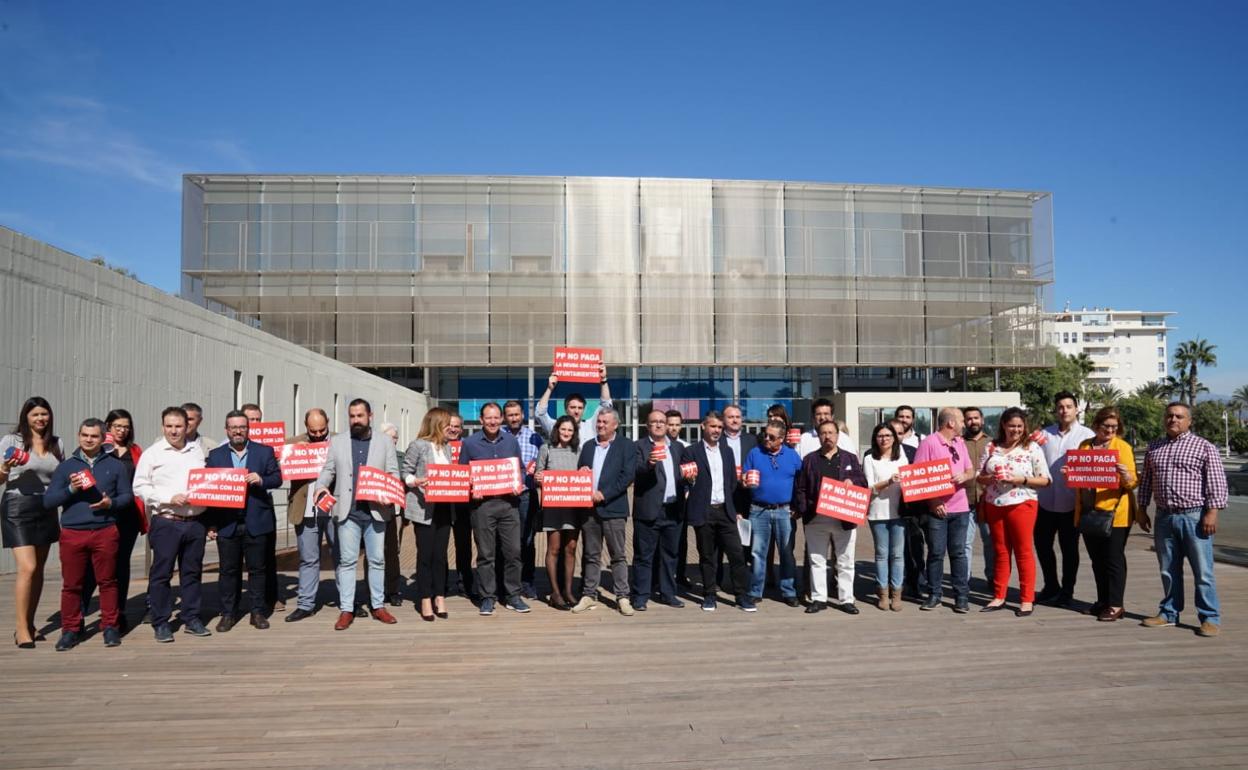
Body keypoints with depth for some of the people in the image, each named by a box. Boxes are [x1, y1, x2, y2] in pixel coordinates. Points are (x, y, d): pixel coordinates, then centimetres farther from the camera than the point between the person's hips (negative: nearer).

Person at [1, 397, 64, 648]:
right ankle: (22, 629, -4)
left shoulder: (56, 444, 9)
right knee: (27, 568, -12)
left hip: (47, 509, 5)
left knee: (38, 569, 10)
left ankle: (28, 624, 21)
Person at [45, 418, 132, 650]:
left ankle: (110, 627, 12)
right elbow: (48, 501, 5)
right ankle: (70, 630, 16)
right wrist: (70, 489, -11)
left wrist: (111, 503, -12)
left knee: (107, 581, 3)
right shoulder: (65, 466, 10)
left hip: (105, 531, -1)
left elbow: (127, 495, 8)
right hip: (72, 533, 1)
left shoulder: (115, 465, 9)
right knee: (71, 584, 5)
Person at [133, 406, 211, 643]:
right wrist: (170, 498, -14)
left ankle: (192, 619, 20)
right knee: (161, 574, 2)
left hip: (195, 522, 3)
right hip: (166, 523, -3)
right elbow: (140, 487, -4)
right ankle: (161, 623, 12)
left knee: (192, 572, 11)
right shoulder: (152, 454, 0)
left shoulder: (198, 450, 10)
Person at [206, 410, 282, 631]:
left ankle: (258, 612, 14)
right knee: (228, 570, 6)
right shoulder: (215, 455, 8)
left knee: (257, 569, 5)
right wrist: (211, 521, -7)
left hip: (256, 521, 0)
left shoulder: (265, 452, 7)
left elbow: (277, 478, 5)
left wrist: (261, 480, -18)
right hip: (227, 522, 1)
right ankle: (228, 613, 16)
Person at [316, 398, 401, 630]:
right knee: (347, 561, 2)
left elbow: (393, 474, 4)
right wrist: (320, 488, -11)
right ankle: (346, 610, 9)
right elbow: (328, 471, 8)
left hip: (375, 511, 0)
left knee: (377, 560, 7)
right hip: (348, 511, 0)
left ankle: (378, 606, 17)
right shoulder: (337, 441, 9)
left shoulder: (385, 442, 7)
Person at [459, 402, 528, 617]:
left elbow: (520, 469, 15)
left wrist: (519, 484, -4)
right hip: (482, 503, -2)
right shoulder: (470, 443, 2)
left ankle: (513, 595, 14)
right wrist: (471, 490, -10)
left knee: (513, 551, 2)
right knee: (485, 554, 4)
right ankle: (487, 597, 14)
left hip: (509, 502, 2)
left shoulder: (511, 441, 9)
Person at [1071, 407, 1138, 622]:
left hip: (1114, 513, -5)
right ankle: (1103, 601, 23)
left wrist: (1126, 475, -27)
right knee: (1097, 560, 12)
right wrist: (1069, 474, 0)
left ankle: (1115, 605, 7)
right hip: (1087, 512, 5)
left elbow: (1132, 483, -6)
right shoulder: (1085, 445, 11)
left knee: (1114, 559, -1)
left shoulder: (1123, 447, -2)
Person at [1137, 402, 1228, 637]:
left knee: (1202, 571, -1)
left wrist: (1212, 512, -14)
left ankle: (1210, 618, 8)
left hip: (1194, 516, -5)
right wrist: (1142, 509, 15)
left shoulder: (1204, 447, -2)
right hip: (1164, 517, 5)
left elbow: (1217, 482, -6)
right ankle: (1169, 613, 22)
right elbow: (1146, 480, 18)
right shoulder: (1154, 447, 13)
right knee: (1168, 570, 12)